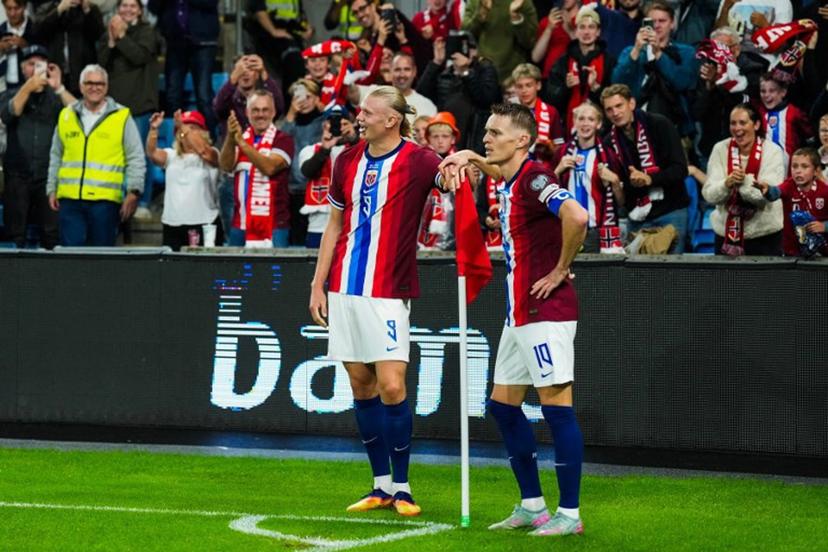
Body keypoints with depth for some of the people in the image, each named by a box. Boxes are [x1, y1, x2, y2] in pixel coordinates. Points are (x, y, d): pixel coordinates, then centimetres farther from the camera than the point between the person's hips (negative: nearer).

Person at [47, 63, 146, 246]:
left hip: (105, 199, -3)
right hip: (70, 197, 3)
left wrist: (133, 192, -6)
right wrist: (52, 189, 15)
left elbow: (136, 159, 2)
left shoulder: (122, 117, 3)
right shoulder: (66, 116, 13)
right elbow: (56, 157, 21)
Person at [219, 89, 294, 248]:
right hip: (240, 224, 5)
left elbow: (269, 167, -18)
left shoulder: (283, 140, -1)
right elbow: (225, 166, -3)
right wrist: (230, 138, -21)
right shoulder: (239, 137, 13)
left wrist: (242, 143, -26)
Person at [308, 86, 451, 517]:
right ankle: (382, 485, 15)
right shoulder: (348, 161, 9)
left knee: (391, 387, -11)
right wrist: (318, 284, 13)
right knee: (361, 385, 7)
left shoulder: (417, 161, -7)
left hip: (388, 292, -5)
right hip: (345, 288, 5)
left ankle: (402, 487, 0)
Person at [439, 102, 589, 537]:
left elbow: (577, 216, -33)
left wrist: (560, 270, -21)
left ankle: (569, 513, -3)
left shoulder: (534, 177, -16)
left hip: (546, 311, -10)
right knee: (503, 405, 13)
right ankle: (531, 505, 21)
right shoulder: (511, 180, 12)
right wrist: (471, 159, 21)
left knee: (557, 407, -7)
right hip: (519, 314, 10)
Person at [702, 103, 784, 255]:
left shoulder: (772, 151, -6)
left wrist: (743, 181, -32)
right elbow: (709, 195, -7)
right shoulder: (720, 150, 0)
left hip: (764, 235, -2)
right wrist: (727, 184, -27)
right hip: (726, 233, 2)